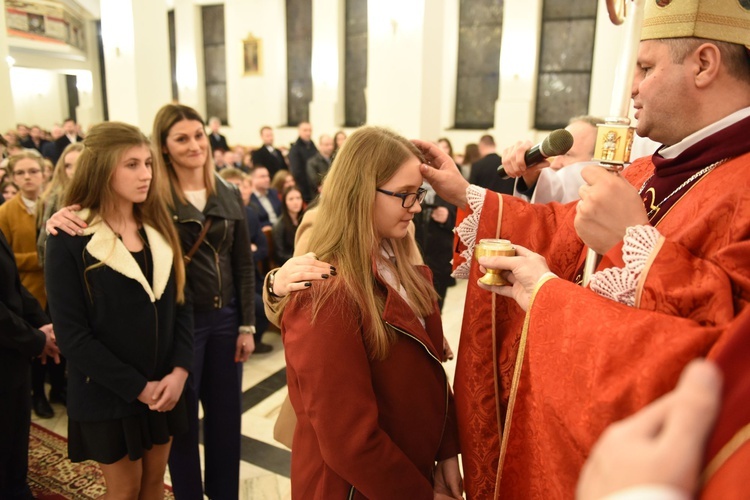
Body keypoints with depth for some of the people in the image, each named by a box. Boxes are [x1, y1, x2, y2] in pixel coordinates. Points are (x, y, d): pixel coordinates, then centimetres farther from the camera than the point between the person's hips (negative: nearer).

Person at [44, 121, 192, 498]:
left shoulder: (159, 227, 1)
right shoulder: (69, 240, -13)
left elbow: (180, 304, 1)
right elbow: (71, 334, -15)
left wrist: (179, 370, -11)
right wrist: (137, 387, -15)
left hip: (164, 387, 4)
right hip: (108, 396, -4)